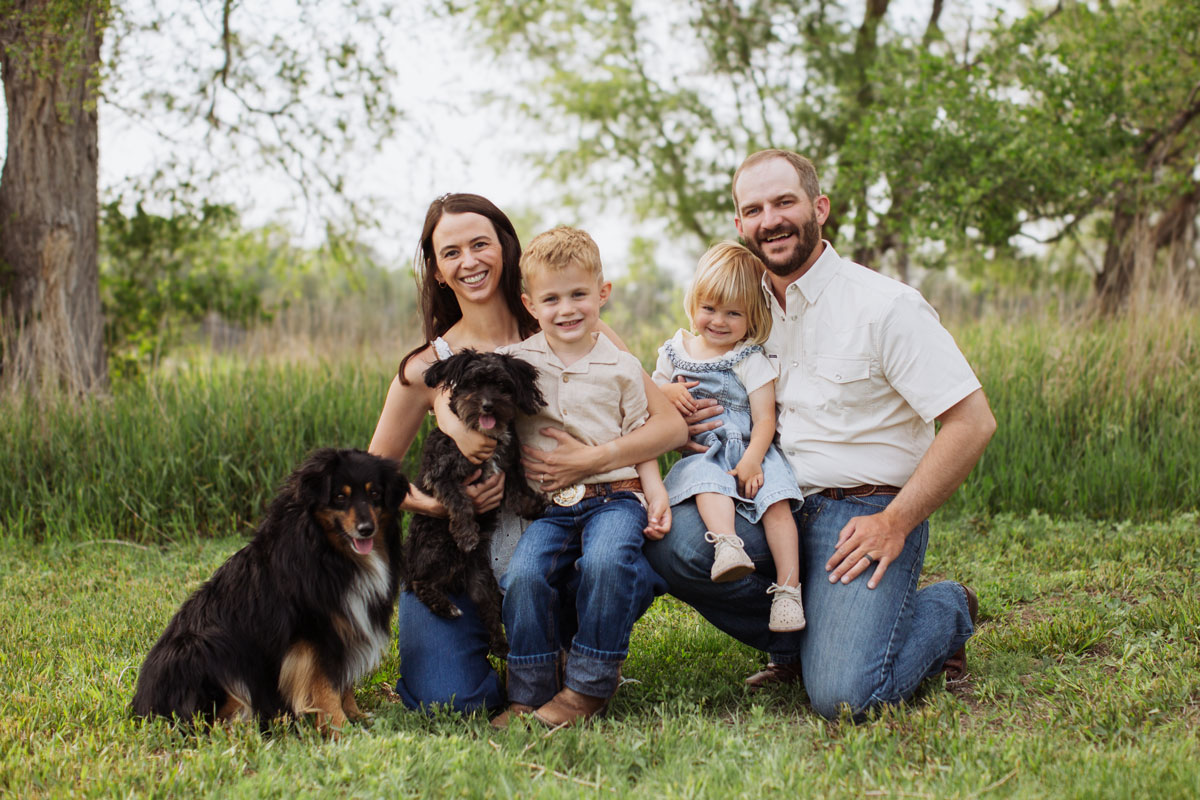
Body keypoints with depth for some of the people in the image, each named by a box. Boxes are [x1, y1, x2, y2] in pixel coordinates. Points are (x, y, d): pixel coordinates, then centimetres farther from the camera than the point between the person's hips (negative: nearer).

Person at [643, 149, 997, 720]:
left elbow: (973, 422, -12)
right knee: (670, 539, -25)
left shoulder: (886, 305, -9)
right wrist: (681, 421, -2)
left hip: (864, 510, -5)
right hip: (776, 507, 5)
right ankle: (799, 641, 0)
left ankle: (946, 613, 10)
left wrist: (896, 523, -16)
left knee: (842, 696, -23)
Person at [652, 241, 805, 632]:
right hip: (698, 451, 1)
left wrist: (752, 460, -20)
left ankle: (788, 586, -30)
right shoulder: (676, 350, 13)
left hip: (748, 449, -1)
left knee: (775, 498, -27)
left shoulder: (751, 360, 2)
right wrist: (668, 392, 1)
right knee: (706, 479, -34)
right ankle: (727, 544, -59)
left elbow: (764, 418, -4)